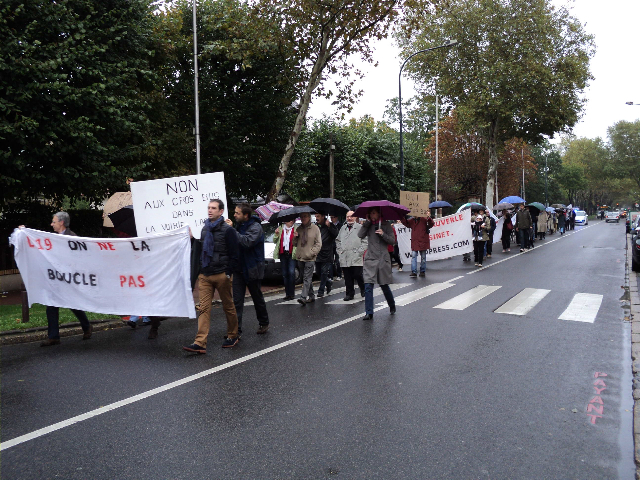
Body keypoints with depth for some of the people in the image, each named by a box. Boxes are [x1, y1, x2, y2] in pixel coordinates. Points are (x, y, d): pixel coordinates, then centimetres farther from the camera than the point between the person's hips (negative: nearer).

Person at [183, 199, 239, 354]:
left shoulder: (227, 230, -6)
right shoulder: (205, 229, 13)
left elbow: (234, 255, -8)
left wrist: (228, 273, -12)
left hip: (221, 276, -5)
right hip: (205, 276, 5)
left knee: (228, 307, 8)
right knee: (203, 308, -1)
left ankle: (232, 336, 24)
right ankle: (200, 343, -4)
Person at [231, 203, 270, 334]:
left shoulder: (255, 227, -13)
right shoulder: (240, 226, 11)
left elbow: (248, 242, -31)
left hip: (252, 270, -6)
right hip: (239, 268, 6)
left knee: (257, 298, 10)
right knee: (237, 300, 1)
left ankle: (264, 323, 30)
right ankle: (236, 329, 3)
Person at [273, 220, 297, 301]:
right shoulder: (280, 228, 12)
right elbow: (275, 241, 15)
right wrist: (276, 234, -3)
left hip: (291, 254, -4)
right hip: (283, 254, 4)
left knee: (291, 272, -13)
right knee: (285, 274, 7)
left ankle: (291, 293, -6)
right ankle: (287, 293, 14)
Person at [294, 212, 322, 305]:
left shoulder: (315, 228, -2)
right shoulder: (298, 229, 13)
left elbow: (318, 244, -3)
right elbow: (295, 244, 18)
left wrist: (311, 253, -13)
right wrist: (295, 238, -2)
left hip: (310, 258, -5)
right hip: (300, 257, 5)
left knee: (307, 278, -11)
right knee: (307, 278, 12)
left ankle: (303, 297, -18)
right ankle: (311, 296, 21)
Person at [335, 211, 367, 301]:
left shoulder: (360, 228, 0)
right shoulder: (343, 228, 16)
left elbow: (365, 241, -3)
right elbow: (338, 240, 24)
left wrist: (359, 252, -10)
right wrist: (339, 251, 13)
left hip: (356, 258, -4)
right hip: (344, 258, 4)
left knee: (358, 275, -4)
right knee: (347, 277, 5)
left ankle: (363, 290, 21)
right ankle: (350, 293, 15)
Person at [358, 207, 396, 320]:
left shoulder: (386, 225, 4)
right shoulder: (368, 225, 8)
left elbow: (392, 241, -2)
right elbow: (360, 235, -8)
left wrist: (383, 234, -16)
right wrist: (367, 222, -7)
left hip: (383, 259, -1)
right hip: (370, 259, 1)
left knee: (384, 285, 10)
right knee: (368, 286, -8)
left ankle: (392, 306, 36)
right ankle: (369, 313, -4)